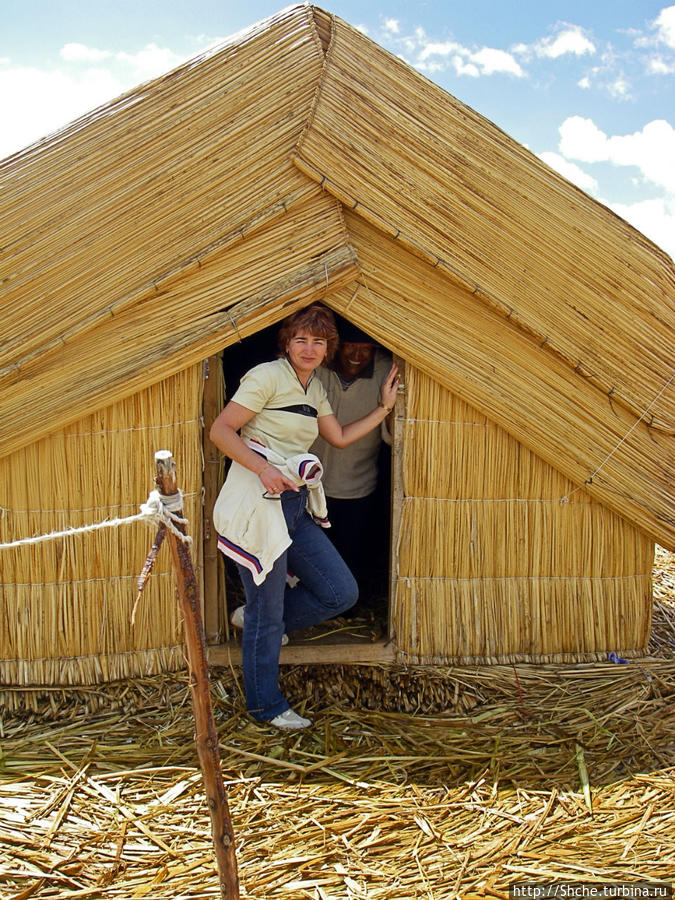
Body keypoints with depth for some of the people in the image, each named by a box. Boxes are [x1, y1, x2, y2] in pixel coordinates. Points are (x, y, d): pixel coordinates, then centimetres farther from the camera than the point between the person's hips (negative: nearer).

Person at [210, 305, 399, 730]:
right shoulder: (267, 376, -9)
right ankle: (267, 706, 24)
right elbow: (221, 430, -13)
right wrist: (263, 468, -24)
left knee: (342, 592, 8)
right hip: (258, 504, -8)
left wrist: (385, 407, 20)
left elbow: (341, 437, 22)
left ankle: (261, 622, 29)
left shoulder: (314, 388, 16)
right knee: (266, 614, 3)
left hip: (296, 505, 8)